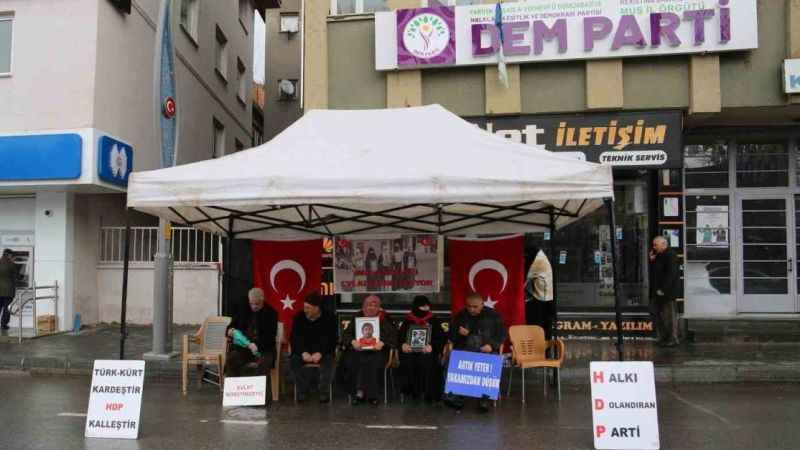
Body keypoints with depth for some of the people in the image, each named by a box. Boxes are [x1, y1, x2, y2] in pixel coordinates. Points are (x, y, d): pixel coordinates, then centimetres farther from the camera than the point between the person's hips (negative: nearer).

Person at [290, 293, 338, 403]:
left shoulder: (329, 318, -5)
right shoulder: (299, 318, 2)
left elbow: (332, 339, -10)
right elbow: (295, 338, -3)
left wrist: (320, 353, -26)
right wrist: (303, 352, -22)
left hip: (323, 351, -2)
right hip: (303, 351, 2)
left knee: (327, 360, -32)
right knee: (294, 361, -26)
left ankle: (324, 392, -18)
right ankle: (302, 390, -11)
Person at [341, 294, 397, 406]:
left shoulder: (384, 319, 11)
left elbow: (393, 335, 0)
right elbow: (346, 334, 9)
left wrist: (382, 343, -19)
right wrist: (352, 341, -14)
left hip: (377, 350, -1)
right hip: (358, 350, 2)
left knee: (375, 363, -34)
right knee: (352, 362, -30)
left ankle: (371, 394, -23)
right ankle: (356, 392, -19)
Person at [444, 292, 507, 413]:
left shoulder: (493, 315, 6)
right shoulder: (460, 315, 11)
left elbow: (502, 335, 7)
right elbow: (451, 336, 17)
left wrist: (492, 345, -12)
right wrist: (458, 333, -7)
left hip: (486, 351, -2)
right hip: (463, 350, 2)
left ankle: (484, 398, -21)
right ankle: (456, 396, -18)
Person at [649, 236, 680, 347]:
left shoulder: (670, 256, -14)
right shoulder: (658, 255, 15)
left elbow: (671, 274, -21)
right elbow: (652, 272, 18)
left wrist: (663, 290, -21)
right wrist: (651, 261, 2)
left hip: (667, 292, -10)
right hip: (658, 292, 10)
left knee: (670, 316, -2)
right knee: (657, 314, 13)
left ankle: (672, 339, 6)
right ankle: (662, 338, 22)